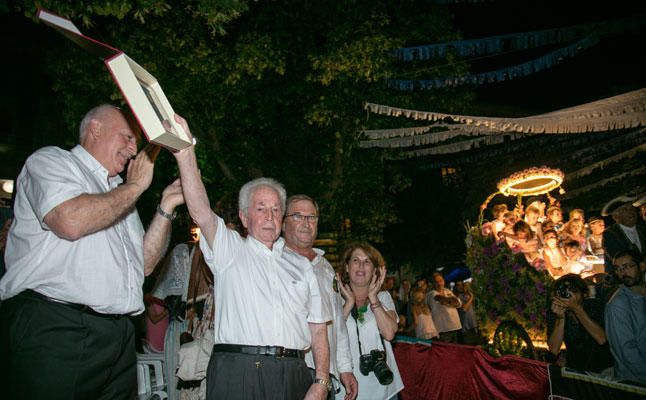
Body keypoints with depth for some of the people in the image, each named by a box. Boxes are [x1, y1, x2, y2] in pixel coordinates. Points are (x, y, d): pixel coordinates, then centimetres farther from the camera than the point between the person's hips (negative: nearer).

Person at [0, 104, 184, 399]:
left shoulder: (119, 196, 23)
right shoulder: (50, 160, 4)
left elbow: (145, 264, 18)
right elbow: (71, 222, -18)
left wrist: (166, 208, 9)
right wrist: (136, 185, -5)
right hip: (53, 328, -6)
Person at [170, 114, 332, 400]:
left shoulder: (301, 265, 16)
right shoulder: (230, 250, 7)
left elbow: (317, 328, 12)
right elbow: (200, 211, -11)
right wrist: (186, 153, -22)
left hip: (292, 375, 3)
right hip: (237, 373, -3)